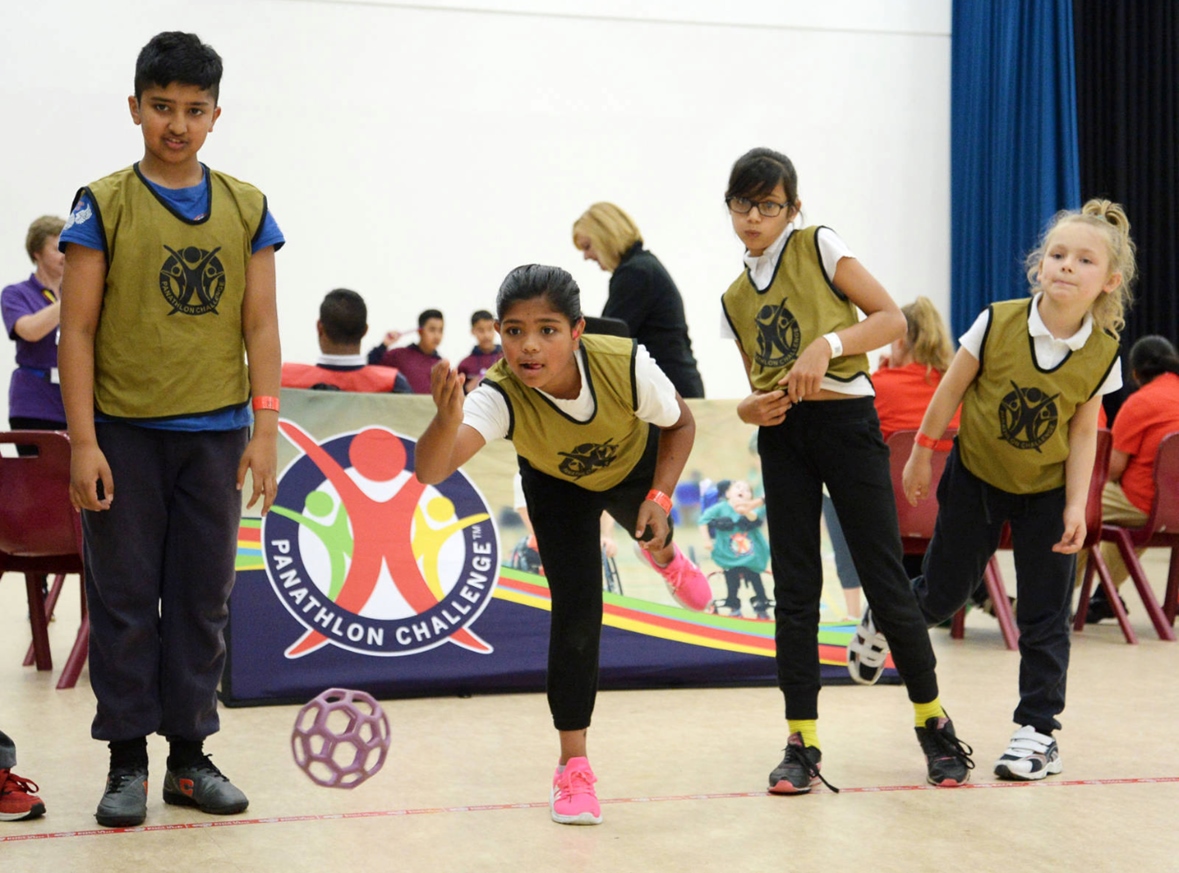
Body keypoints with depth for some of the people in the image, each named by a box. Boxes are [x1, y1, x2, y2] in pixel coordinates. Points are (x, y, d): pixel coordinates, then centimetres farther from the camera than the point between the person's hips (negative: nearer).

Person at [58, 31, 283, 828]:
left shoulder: (247, 210, 7)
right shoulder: (103, 205, 0)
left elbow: (260, 326, 7)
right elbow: (78, 329, -2)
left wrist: (265, 429, -1)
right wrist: (83, 442, -8)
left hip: (216, 434, 2)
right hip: (125, 432, -2)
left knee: (204, 600, 7)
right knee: (125, 599, 3)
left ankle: (190, 754, 18)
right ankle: (127, 762, 13)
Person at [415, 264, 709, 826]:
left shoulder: (627, 365, -39)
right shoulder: (500, 396, -43)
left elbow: (680, 425, -16)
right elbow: (429, 471, -59)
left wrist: (660, 498, -26)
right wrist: (447, 421, -78)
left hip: (634, 464, 2)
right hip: (558, 485, -1)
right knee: (576, 610, -12)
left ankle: (663, 555, 68)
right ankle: (573, 765, 1)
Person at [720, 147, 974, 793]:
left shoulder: (819, 247, 1)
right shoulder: (735, 298, 15)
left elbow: (892, 318, -5)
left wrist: (828, 343, -19)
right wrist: (751, 408, -4)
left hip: (845, 421, -4)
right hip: (782, 437, 5)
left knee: (885, 580, -2)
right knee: (794, 590, 2)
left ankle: (934, 725, 14)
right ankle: (802, 745, 8)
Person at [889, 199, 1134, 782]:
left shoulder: (1102, 353, -14)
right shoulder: (997, 323, -20)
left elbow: (1084, 433, -6)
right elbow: (952, 389, -7)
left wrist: (1076, 506, -10)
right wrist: (922, 455, 1)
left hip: (1047, 491, 1)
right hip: (976, 477, -1)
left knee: (1045, 614, 0)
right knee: (944, 591, 9)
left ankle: (1038, 730, 11)